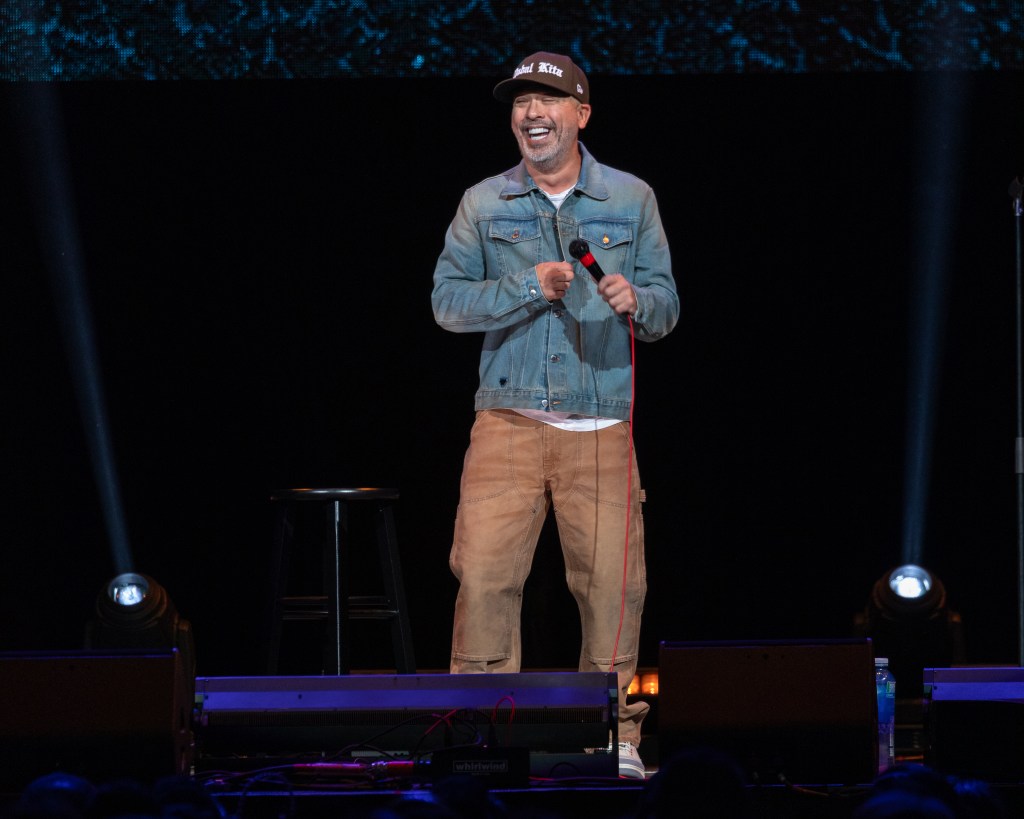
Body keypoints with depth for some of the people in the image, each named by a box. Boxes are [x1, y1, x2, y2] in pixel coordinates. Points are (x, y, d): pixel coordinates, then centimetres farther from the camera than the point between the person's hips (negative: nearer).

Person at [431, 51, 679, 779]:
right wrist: (527, 287, -13)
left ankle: (616, 731, 6)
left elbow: (666, 307, 7)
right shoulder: (483, 204, 8)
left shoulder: (631, 199, 8)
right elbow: (447, 300, 0)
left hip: (600, 424, 0)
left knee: (613, 577, -3)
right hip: (509, 419, 0)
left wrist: (635, 301, -15)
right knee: (485, 572, -10)